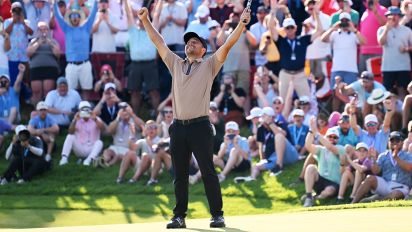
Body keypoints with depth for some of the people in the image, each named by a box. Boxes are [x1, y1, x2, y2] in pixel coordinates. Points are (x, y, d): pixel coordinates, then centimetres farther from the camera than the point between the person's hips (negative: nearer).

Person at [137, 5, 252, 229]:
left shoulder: (209, 66, 7)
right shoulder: (176, 64, 18)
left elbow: (228, 45, -4)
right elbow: (158, 42, 20)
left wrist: (242, 24, -16)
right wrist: (145, 20, 17)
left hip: (200, 126, -4)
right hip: (178, 127, 4)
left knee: (208, 172, -5)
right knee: (179, 175, 6)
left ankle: (217, 215, -3)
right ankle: (179, 216, 9)